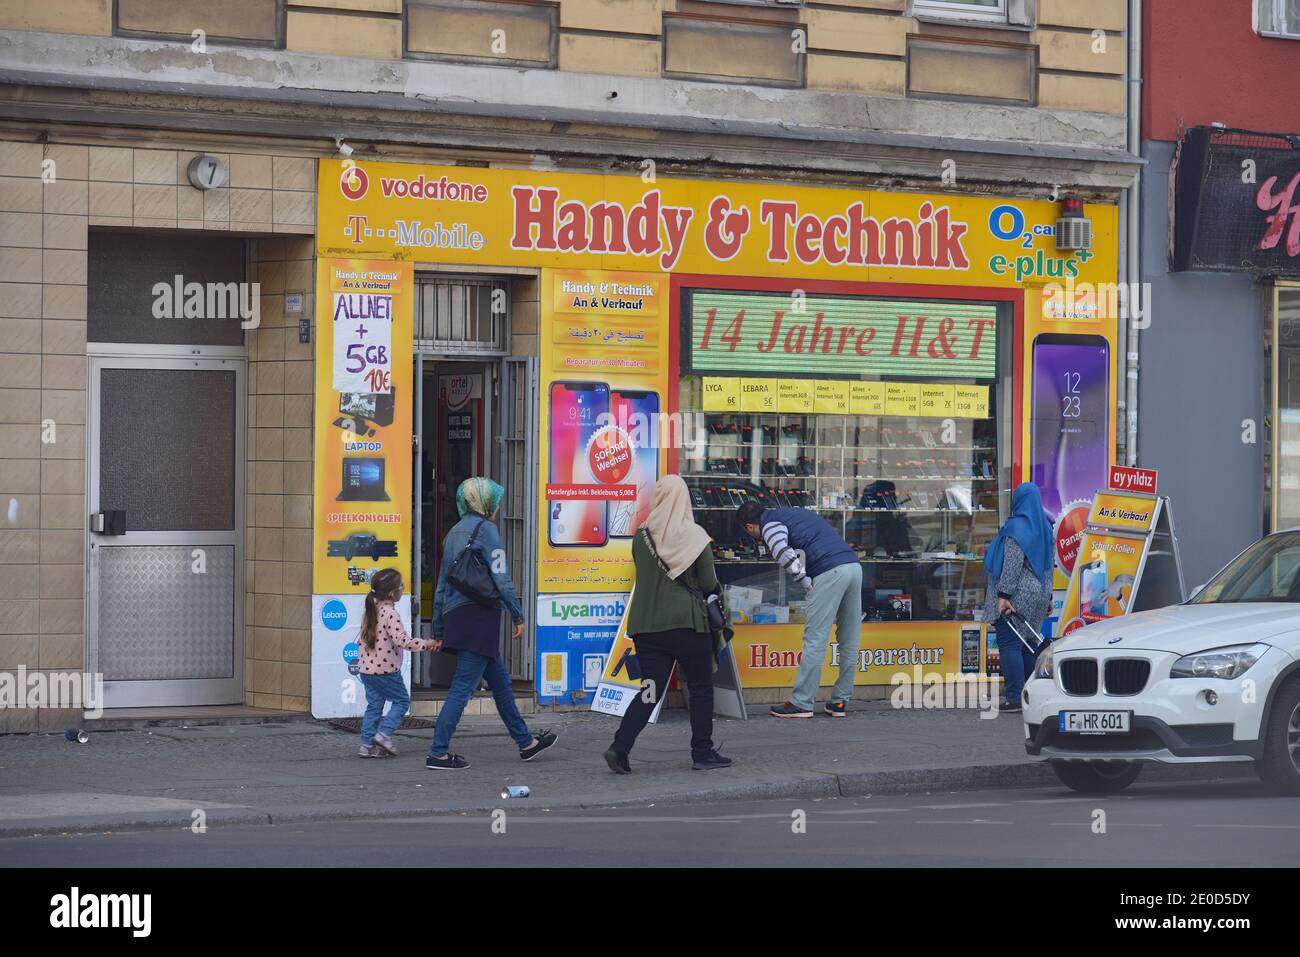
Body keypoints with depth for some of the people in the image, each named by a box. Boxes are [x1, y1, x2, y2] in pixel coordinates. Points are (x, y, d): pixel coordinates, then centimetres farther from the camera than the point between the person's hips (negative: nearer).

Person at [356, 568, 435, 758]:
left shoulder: (371, 611, 9)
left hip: (367, 668, 8)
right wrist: (426, 644, -19)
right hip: (386, 670, -8)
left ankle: (367, 745, 8)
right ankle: (384, 734, -3)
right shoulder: (390, 614, -18)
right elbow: (402, 640, -25)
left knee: (374, 705, 11)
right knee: (402, 701, 7)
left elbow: (363, 638, 15)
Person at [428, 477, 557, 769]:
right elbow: (501, 577, -13)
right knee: (463, 687, -8)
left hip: (456, 615, 9)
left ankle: (526, 742, 25)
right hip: (480, 616, -9)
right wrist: (518, 615, -6)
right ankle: (438, 753, -10)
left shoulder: (455, 532, 18)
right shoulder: (485, 528, -6)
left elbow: (442, 585, 19)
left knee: (500, 681, 17)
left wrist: (439, 631, 21)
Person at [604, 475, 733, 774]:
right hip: (687, 622, -4)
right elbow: (709, 584, -6)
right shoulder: (694, 536, -8)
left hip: (646, 624, 4)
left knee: (651, 691, 6)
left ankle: (619, 747, -10)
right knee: (700, 688, 11)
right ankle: (703, 754, 15)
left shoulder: (640, 537, 3)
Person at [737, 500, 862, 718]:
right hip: (854, 566, 8)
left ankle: (802, 703, -3)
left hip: (831, 572, -8)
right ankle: (840, 701, 16)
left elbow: (786, 556, -14)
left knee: (815, 640, -5)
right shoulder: (797, 513, 31)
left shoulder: (770, 525, 4)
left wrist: (807, 583, -3)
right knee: (849, 641, 10)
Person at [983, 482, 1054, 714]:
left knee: (1009, 643, -6)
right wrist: (1048, 596, 23)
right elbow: (1049, 565, 17)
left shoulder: (1017, 527, -13)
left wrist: (1004, 595, -20)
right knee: (1029, 644, 13)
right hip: (1038, 592, 8)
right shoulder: (1044, 527, 12)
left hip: (1018, 594, -8)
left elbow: (1012, 564, -19)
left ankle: (1015, 698, -11)